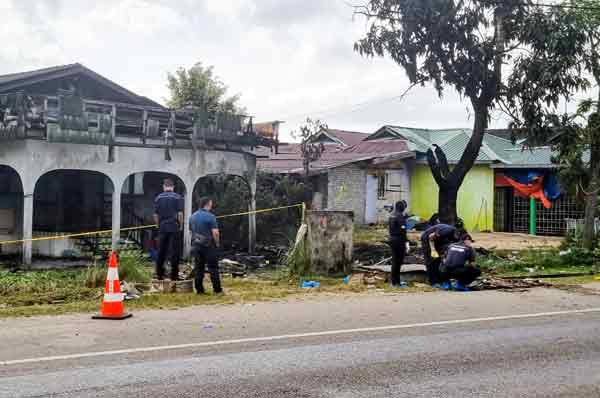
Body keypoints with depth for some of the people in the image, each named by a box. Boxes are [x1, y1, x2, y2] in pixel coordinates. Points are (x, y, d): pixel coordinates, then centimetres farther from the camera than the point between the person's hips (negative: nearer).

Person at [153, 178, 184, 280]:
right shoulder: (177, 197, -5)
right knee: (174, 252, 1)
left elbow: (155, 214, 5)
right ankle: (174, 275, 2)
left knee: (161, 252, 10)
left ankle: (159, 274, 14)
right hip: (174, 227, -3)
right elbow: (180, 214, -9)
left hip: (162, 228, 3)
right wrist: (181, 226, 3)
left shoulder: (158, 198, 5)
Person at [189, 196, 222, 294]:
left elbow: (191, 230, 16)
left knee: (198, 268, 9)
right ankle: (217, 289, 2)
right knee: (213, 268, 1)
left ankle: (199, 289, 9)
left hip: (196, 245, 6)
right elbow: (215, 232, -17)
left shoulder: (192, 216, 10)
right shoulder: (210, 216, -13)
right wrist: (217, 243, -3)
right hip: (208, 245, -6)